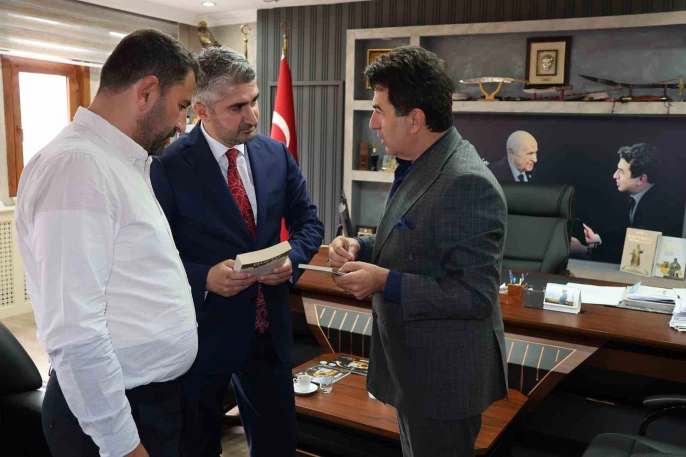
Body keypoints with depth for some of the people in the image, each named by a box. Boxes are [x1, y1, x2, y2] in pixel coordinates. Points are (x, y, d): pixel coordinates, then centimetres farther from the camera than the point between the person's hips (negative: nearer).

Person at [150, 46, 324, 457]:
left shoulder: (277, 154, 1)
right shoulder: (170, 166, -13)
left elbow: (309, 222, 9)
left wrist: (293, 258, -11)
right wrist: (204, 278, -26)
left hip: (269, 326, 4)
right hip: (201, 328, -3)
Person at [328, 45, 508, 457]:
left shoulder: (467, 183, -25)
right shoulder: (418, 169, 5)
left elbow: (475, 296, -26)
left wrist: (385, 282, -25)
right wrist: (362, 249, -2)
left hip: (446, 377, -9)